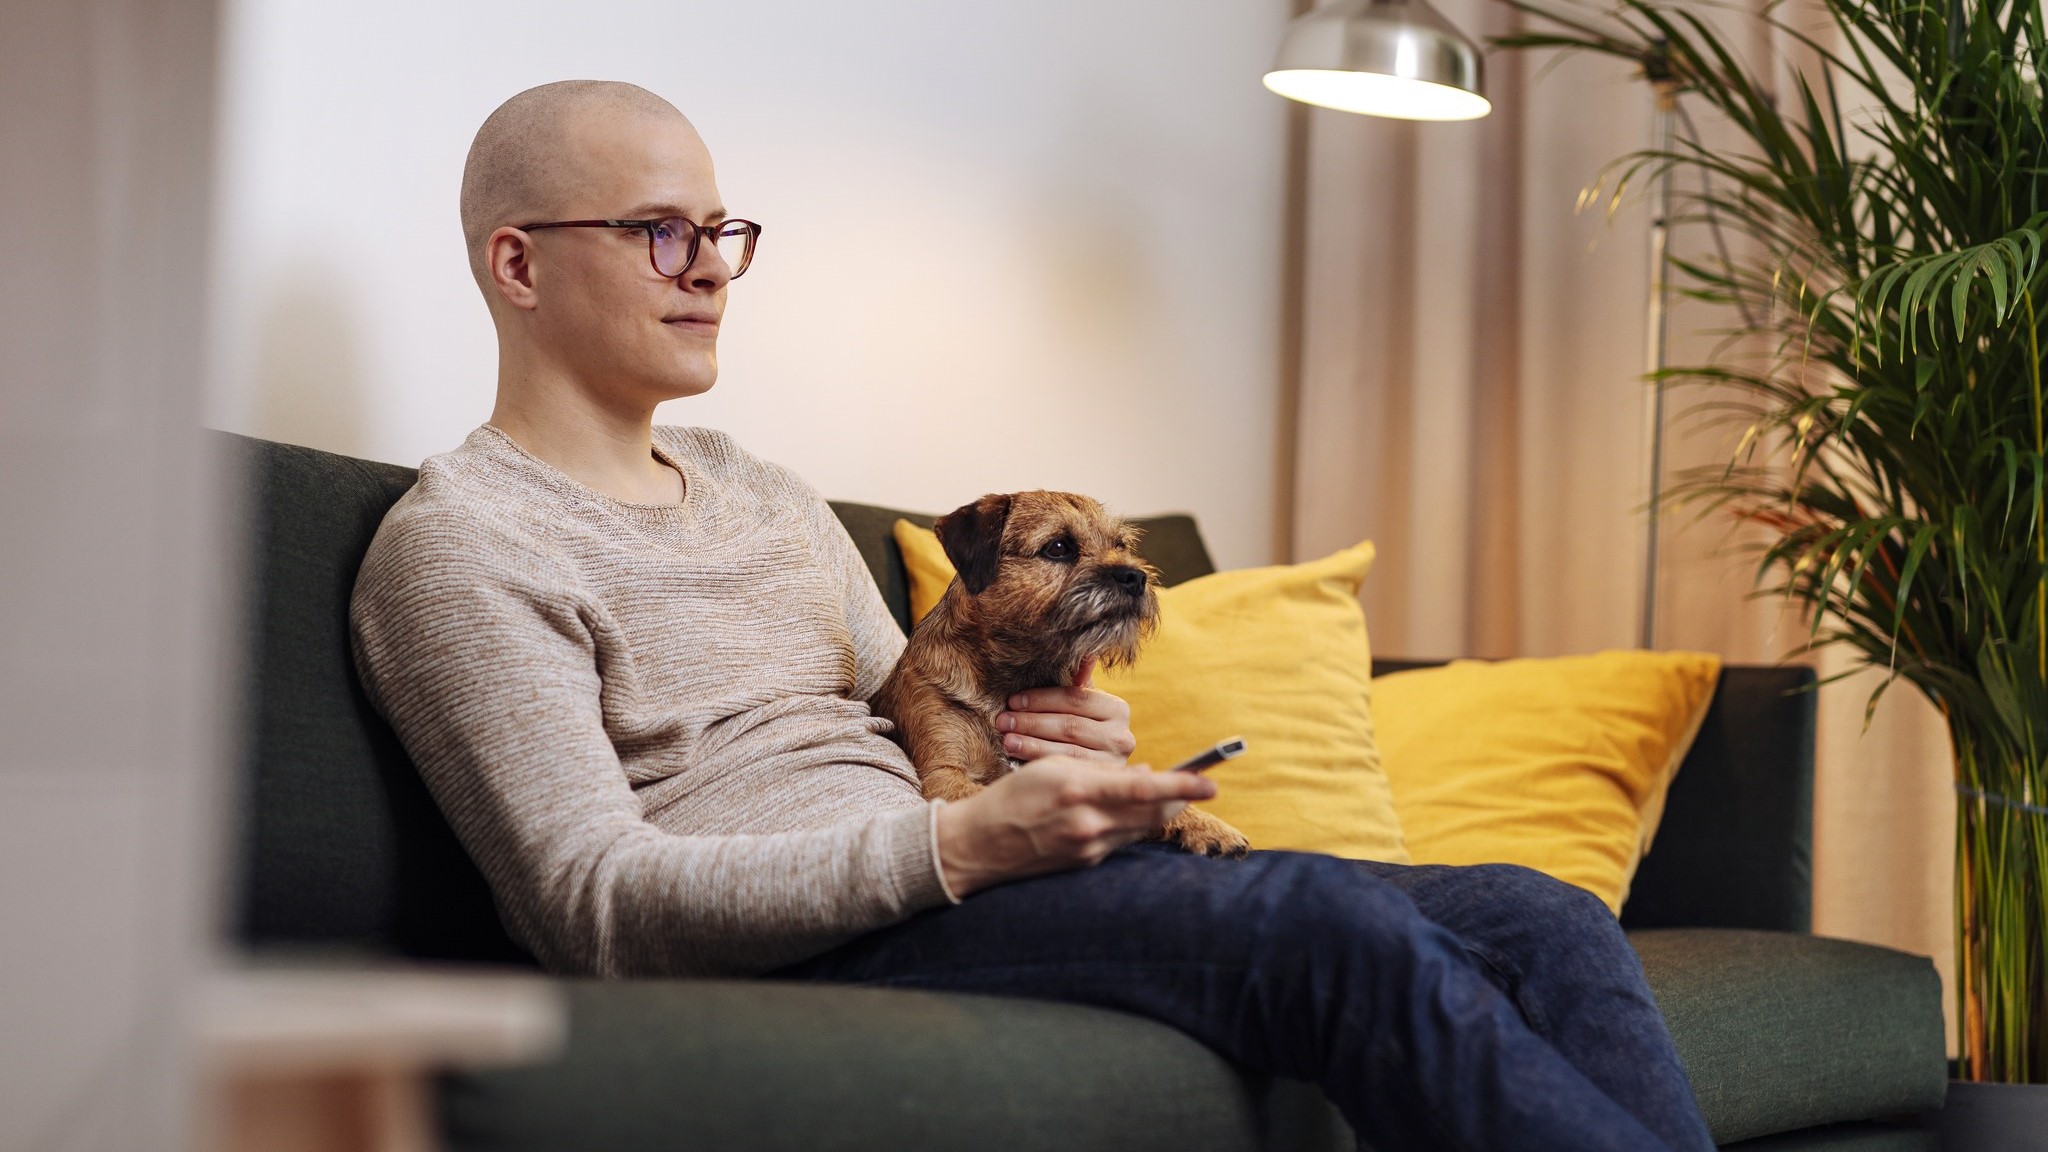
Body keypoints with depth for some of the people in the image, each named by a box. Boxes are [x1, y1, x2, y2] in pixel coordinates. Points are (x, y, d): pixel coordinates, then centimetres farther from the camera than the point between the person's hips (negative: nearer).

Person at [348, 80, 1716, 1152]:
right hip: (788, 958, -8)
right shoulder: (457, 544, 0)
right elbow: (597, 904, -12)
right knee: (1329, 920, -30)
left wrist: (1070, 759, 3)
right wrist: (966, 844, -21)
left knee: (1543, 923, -9)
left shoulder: (769, 496, 25)